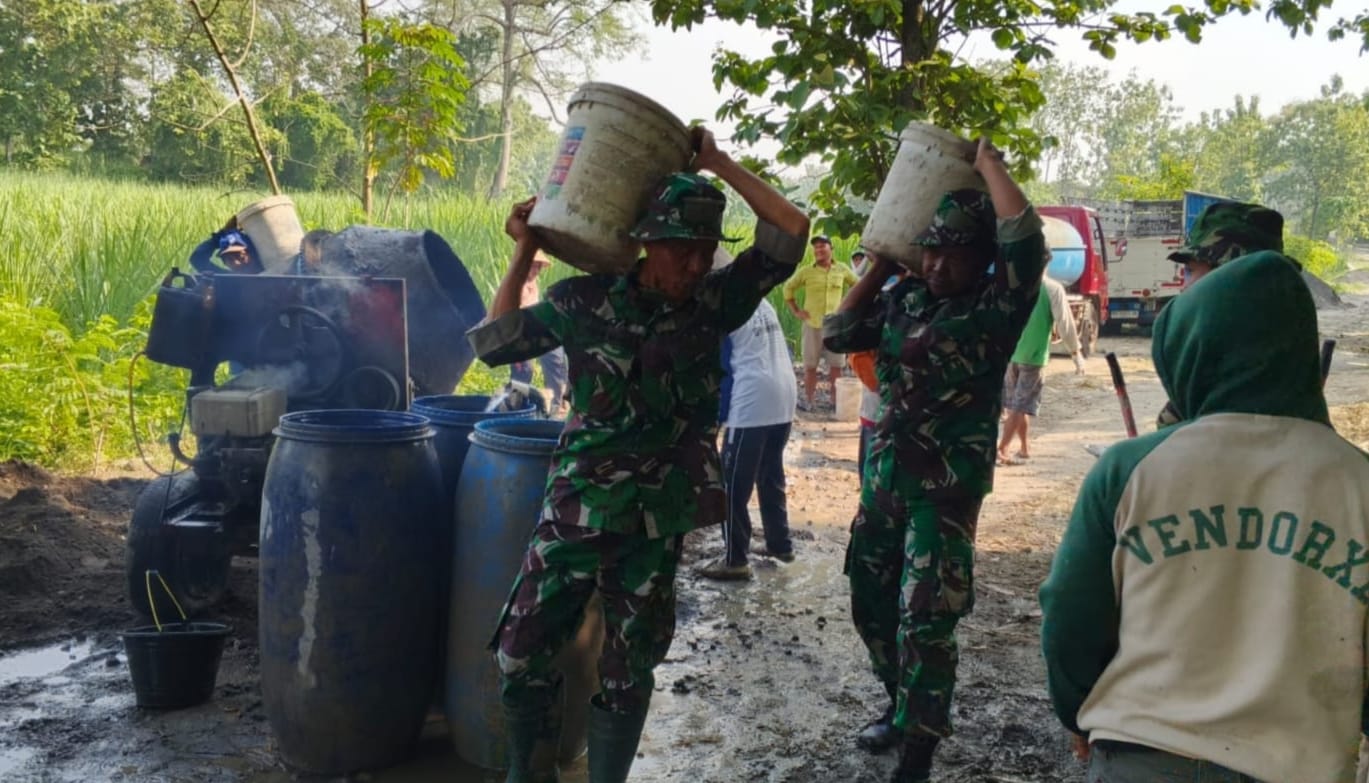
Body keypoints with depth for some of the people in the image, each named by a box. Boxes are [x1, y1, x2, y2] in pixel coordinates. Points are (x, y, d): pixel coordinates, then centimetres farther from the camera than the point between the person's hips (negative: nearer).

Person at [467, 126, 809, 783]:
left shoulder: (712, 303, -1)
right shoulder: (586, 300, -3)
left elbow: (792, 229, -5)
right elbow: (494, 343, 4)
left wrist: (717, 163, -4)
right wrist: (524, 253, 2)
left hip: (659, 522, 0)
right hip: (578, 506, 0)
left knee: (628, 669, 9)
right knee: (521, 649, 1)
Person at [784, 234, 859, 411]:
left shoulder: (842, 271, 3)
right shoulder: (806, 272, -1)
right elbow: (788, 289, 9)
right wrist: (796, 311, 3)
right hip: (812, 325, -1)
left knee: (836, 365, 3)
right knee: (810, 365, 4)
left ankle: (835, 400, 13)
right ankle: (808, 400, 11)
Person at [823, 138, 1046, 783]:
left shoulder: (994, 307, -10)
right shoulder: (905, 298, 7)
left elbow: (1024, 235, -25)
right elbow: (838, 334, 13)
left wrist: (986, 160, -11)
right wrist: (882, 262, 8)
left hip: (946, 487, -6)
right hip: (883, 476, 6)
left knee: (924, 622, -7)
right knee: (871, 603, 17)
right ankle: (903, 707, 39)